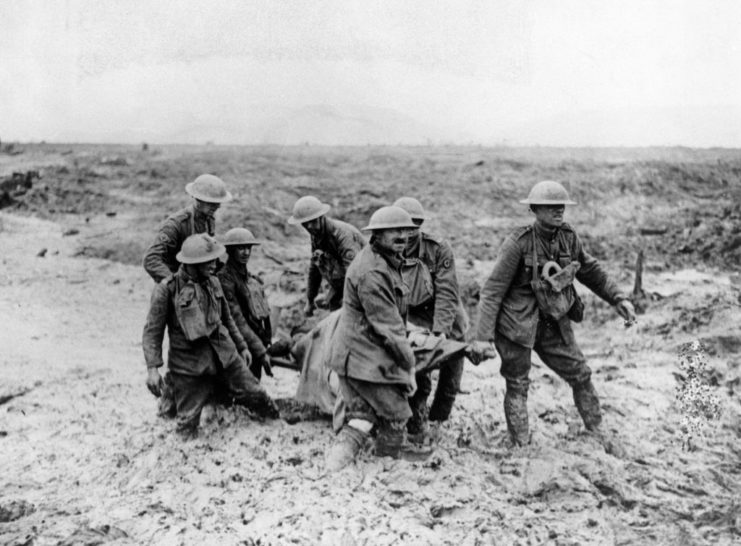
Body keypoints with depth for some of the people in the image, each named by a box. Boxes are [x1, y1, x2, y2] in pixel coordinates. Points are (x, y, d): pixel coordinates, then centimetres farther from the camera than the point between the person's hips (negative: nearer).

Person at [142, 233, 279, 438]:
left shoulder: (213, 283, 7)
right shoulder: (167, 289, -10)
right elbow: (152, 332, -10)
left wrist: (241, 346, 23)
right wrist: (152, 368, -19)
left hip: (225, 356, 4)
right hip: (189, 365, -4)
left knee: (255, 395, 6)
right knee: (188, 425, -4)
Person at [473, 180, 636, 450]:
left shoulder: (569, 238, -2)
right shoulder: (518, 243, -19)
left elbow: (591, 271, 16)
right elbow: (493, 289, -17)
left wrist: (619, 299, 8)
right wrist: (483, 336, -20)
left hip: (553, 323, 6)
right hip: (517, 323, -6)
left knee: (581, 374, 9)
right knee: (517, 385, 3)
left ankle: (597, 435, 25)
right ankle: (521, 447, 14)